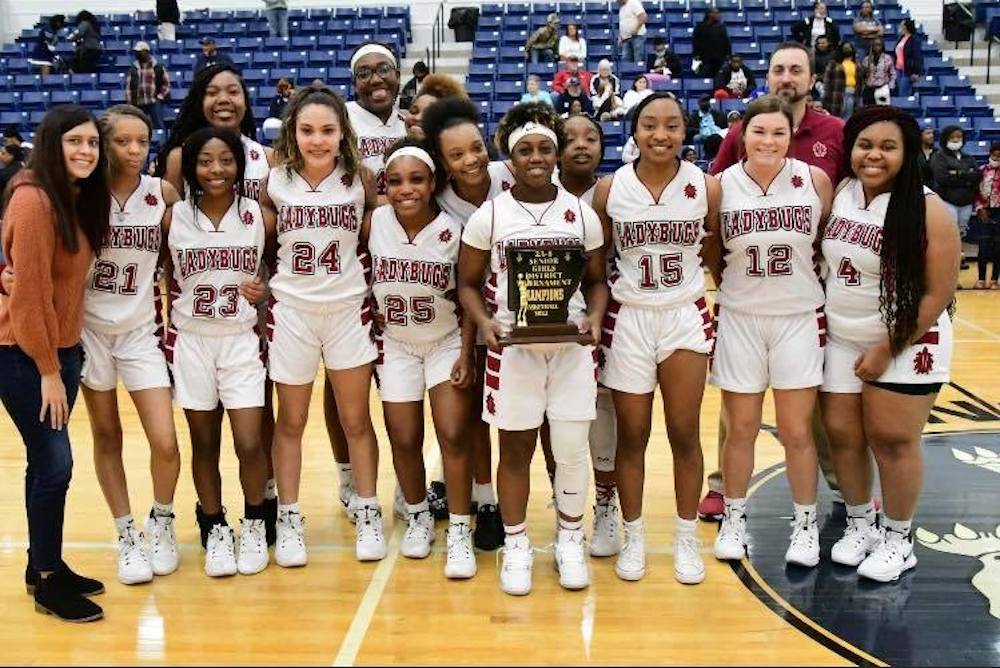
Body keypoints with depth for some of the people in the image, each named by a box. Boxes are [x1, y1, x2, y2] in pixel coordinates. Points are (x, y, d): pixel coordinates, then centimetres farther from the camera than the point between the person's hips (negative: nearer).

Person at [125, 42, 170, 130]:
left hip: (155, 102, -3)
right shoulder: (133, 68, 8)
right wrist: (130, 102, 3)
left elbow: (166, 82, 7)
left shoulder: (158, 66, 2)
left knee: (158, 126, -7)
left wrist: (160, 96, -1)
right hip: (138, 104, 3)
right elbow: (128, 85, 8)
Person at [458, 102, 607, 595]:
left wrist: (594, 317, -9)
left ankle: (571, 540, 25)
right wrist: (483, 322, -15)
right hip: (512, 347, -1)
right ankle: (516, 544, 24)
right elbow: (468, 282, 3)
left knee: (572, 447, 4)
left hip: (572, 346, 1)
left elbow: (596, 279, 10)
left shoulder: (582, 214, 4)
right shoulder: (489, 215, -1)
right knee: (516, 448, 8)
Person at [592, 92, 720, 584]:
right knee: (631, 436, 8)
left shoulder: (705, 187, -4)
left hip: (686, 318, 0)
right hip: (627, 320, 0)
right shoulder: (610, 189, -5)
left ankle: (686, 537, 24)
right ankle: (633, 536, 24)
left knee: (684, 434, 8)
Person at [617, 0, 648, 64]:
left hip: (637, 36, -8)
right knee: (625, 60, 1)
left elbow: (643, 17, -16)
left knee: (639, 60, -8)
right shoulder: (621, 7, 20)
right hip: (626, 38, 8)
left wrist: (635, 30, -17)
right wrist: (620, 37, 16)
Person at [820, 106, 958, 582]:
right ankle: (859, 523, 28)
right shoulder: (839, 194, 0)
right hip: (842, 342, 5)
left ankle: (898, 540, 21)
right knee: (842, 434, 8)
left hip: (905, 345, -5)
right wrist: (819, 319, 3)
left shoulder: (927, 211, -16)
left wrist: (887, 350, -14)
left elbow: (937, 294, -15)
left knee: (892, 441, 2)